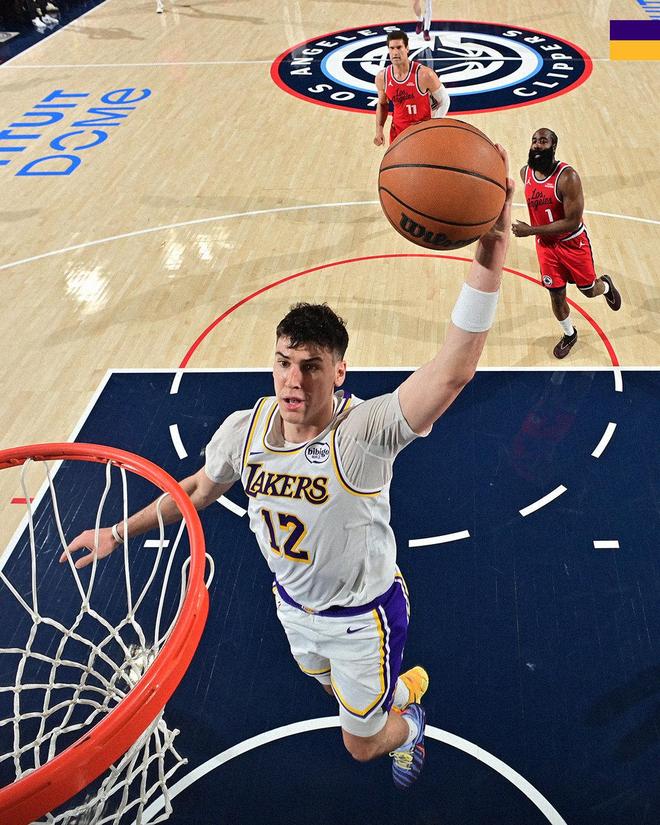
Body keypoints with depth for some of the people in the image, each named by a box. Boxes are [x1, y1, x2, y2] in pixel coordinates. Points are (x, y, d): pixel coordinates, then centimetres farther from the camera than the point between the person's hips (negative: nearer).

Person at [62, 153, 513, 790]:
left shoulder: (364, 431, -37)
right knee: (333, 687, 36)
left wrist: (487, 265, -67)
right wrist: (119, 531, 9)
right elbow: (201, 487, 3)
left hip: (362, 614, -5)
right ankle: (403, 686, 70)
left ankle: (407, 723, 57)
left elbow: (452, 373, -55)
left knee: (361, 745, 19)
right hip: (293, 605, 5)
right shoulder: (243, 430, -19)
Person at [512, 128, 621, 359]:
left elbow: (573, 222, -29)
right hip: (545, 245, 4)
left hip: (573, 242, -4)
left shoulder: (567, 177, -28)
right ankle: (569, 334, 37)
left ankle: (606, 285, 51)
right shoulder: (525, 172, -8)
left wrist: (531, 230, -30)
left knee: (589, 290, 14)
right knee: (556, 295, 11)